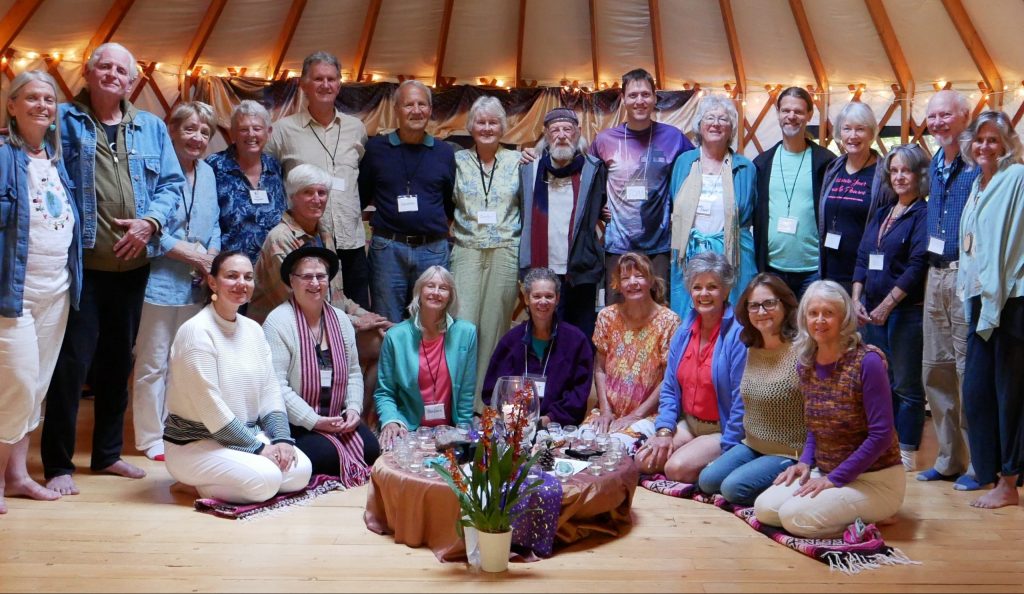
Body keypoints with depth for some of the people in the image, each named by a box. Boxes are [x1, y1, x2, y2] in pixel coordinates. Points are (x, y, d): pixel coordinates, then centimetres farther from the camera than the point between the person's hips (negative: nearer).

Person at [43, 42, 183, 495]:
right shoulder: (63, 120, 3)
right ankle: (58, 464, 8)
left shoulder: (152, 128, 13)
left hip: (132, 264, 4)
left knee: (118, 360, 13)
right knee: (72, 361, -4)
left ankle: (108, 453, 26)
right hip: (80, 262, -4)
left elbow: (172, 183, 9)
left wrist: (150, 221, -7)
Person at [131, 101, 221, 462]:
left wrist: (211, 256, -5)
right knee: (153, 364, 1)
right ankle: (151, 438, 12)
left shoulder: (207, 173, 12)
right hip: (159, 280, -7)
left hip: (196, 284, 7)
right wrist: (189, 253, -15)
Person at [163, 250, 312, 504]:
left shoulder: (253, 329, 7)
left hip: (249, 434, 8)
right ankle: (196, 483, -1)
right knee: (265, 479, -27)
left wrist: (282, 438, -10)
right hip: (195, 442, -8)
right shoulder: (196, 331, -16)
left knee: (301, 470, -11)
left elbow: (270, 390, 5)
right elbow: (210, 406, -20)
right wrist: (258, 447, -18)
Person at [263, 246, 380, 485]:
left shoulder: (341, 319, 11)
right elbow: (277, 386, -17)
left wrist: (354, 408, -3)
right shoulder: (278, 322, -10)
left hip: (338, 419, 6)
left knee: (371, 448, -18)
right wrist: (314, 421, -20)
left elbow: (353, 372, 15)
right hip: (295, 424, -5)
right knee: (327, 454, -29)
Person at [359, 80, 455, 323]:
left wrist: (442, 231, 8)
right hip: (388, 248, -1)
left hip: (433, 250, 1)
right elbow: (360, 197, 11)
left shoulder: (444, 153, 8)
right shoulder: (376, 148, 4)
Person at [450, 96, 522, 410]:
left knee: (495, 325, 3)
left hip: (505, 252, 0)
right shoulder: (458, 161, 9)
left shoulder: (517, 161, 8)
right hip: (467, 251, 0)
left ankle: (486, 401, 13)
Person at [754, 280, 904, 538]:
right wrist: (805, 461, -2)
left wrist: (834, 479, -20)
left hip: (874, 479, -7)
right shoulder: (805, 365, 3)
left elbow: (881, 435, -20)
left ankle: (869, 518, 1)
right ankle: (845, 508, 11)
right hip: (825, 472, 7)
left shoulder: (867, 362, -18)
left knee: (795, 516, -23)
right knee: (764, 508, -7)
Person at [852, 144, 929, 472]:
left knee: (906, 385, 0)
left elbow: (918, 265, -14)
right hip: (873, 311, 7)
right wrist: (856, 299, 1)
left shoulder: (924, 214, -6)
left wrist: (888, 304, -17)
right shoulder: (880, 214, 15)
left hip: (907, 311, -7)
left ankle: (906, 454, 9)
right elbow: (862, 259, 13)